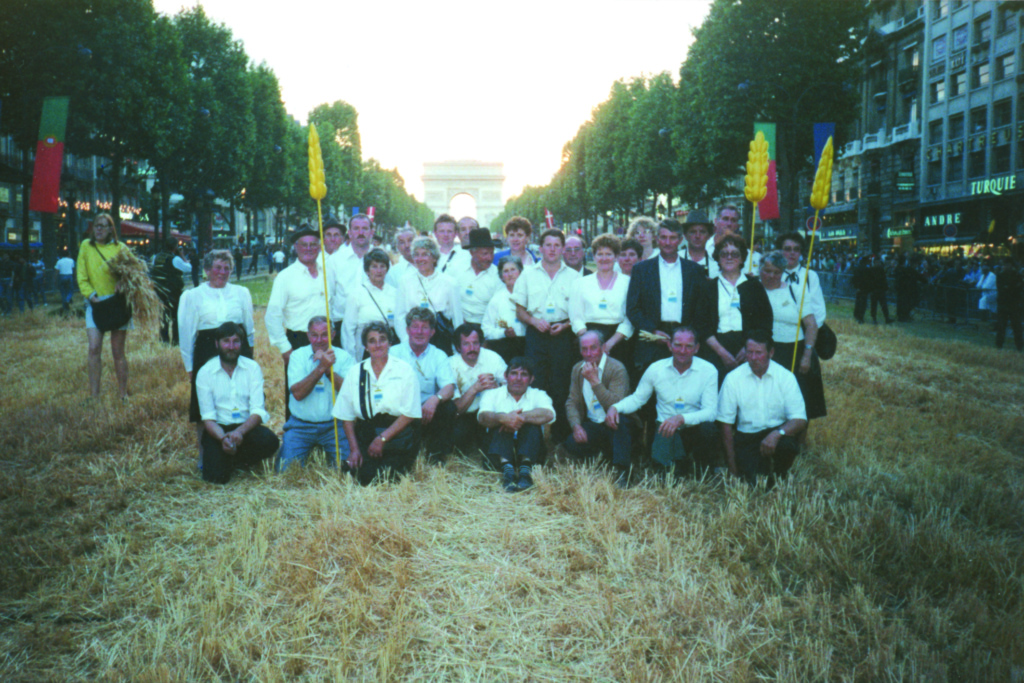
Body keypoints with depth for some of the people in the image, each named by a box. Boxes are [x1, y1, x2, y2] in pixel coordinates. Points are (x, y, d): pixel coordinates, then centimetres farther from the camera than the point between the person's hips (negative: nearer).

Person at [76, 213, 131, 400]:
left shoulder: (120, 248, 5)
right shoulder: (86, 246, 7)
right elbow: (81, 276, 4)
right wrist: (91, 295, -9)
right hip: (95, 302, 1)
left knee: (118, 351, 3)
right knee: (94, 348, -9)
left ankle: (123, 394, 13)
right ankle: (94, 395, -4)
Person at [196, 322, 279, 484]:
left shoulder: (252, 368, 0)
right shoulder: (205, 372, -2)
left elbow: (258, 411, -8)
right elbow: (208, 417, -8)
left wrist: (240, 431, -28)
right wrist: (223, 438, -29)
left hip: (246, 427, 2)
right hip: (219, 429, -1)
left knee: (270, 441, -31)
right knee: (217, 476, -25)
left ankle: (237, 461, -1)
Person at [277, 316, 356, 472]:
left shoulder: (343, 356, -1)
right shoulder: (298, 356, 0)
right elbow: (298, 393, -14)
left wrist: (329, 369, -24)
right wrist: (320, 368, -23)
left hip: (334, 425, 0)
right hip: (301, 425, 1)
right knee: (287, 469, -12)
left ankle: (331, 455, 17)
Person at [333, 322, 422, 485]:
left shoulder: (404, 370, 3)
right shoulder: (355, 372, 11)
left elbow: (409, 414, -3)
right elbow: (346, 416, 9)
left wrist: (383, 438, -12)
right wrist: (354, 448, -3)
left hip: (398, 433, -2)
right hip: (366, 433, 2)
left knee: (386, 477, -26)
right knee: (365, 476, -21)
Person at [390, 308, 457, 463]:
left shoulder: (439, 356, 8)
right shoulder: (394, 353, 5)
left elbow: (449, 388, -8)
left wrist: (435, 399, -31)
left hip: (428, 414, 1)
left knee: (448, 408, -28)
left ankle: (436, 455, -7)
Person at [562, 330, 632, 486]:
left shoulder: (617, 369, -13)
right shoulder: (577, 369, 7)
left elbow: (617, 405, -25)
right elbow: (572, 402, 7)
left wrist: (595, 381, -28)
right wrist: (576, 425, -12)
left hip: (616, 426, -4)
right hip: (592, 426, 4)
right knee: (571, 443, -24)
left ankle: (621, 472, -30)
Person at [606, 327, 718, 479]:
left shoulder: (708, 370, -5)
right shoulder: (656, 368, 3)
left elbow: (710, 412, -14)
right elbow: (637, 398, 11)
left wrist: (681, 419, -33)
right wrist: (615, 407, -11)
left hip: (694, 429, 0)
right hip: (665, 427, 0)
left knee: (707, 427, -34)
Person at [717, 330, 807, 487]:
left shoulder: (785, 377, -4)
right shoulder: (733, 378, -3)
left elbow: (800, 420, -9)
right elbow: (725, 422, -1)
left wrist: (777, 434, -30)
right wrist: (731, 462, -5)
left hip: (777, 435, 1)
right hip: (745, 438, -1)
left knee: (788, 445, -33)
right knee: (753, 481, -23)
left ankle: (778, 477, -1)